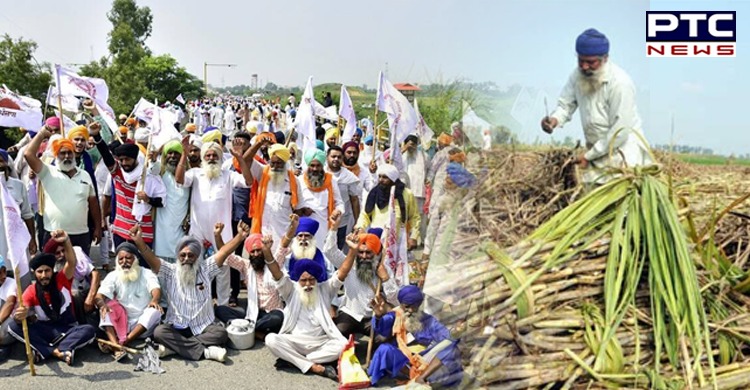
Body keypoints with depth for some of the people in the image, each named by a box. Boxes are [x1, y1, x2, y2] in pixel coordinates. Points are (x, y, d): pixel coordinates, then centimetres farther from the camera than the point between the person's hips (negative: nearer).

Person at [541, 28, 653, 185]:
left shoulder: (620, 83, -22)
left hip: (622, 147, -6)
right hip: (596, 149, 6)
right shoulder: (578, 75, -4)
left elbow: (620, 131, -21)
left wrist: (589, 156, -17)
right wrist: (555, 119, -21)